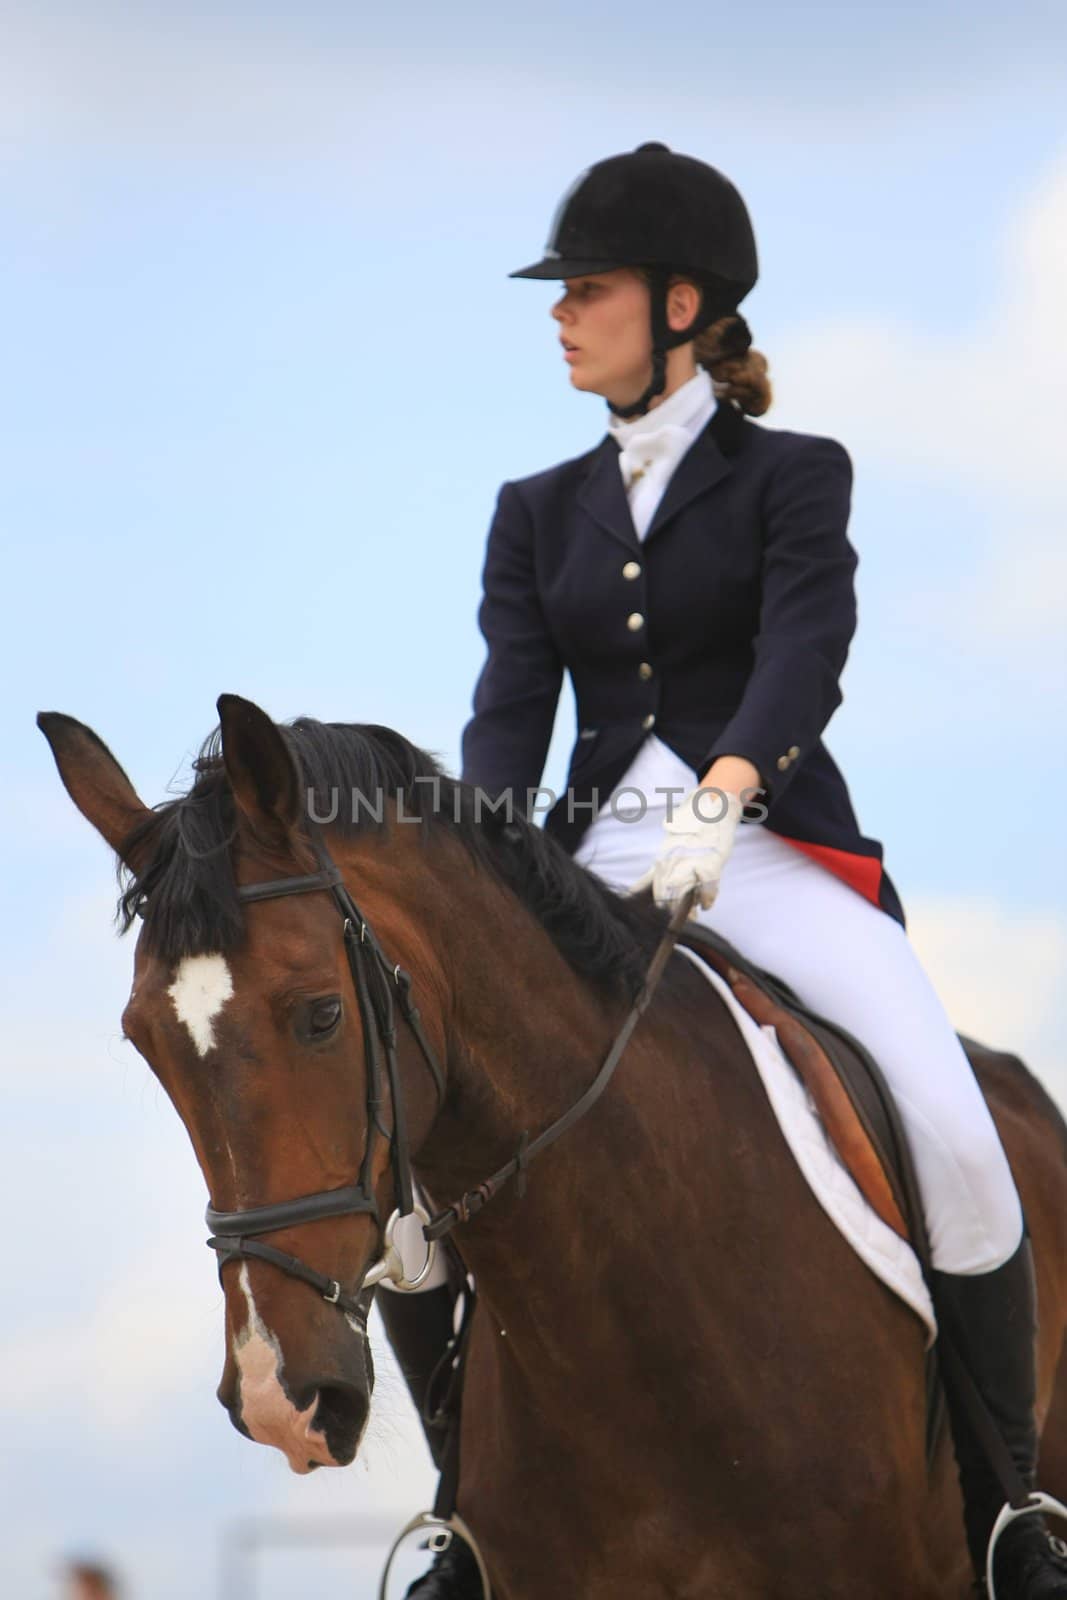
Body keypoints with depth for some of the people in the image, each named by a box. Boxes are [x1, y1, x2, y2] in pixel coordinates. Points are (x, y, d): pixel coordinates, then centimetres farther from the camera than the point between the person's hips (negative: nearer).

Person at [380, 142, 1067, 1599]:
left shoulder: (791, 477, 5)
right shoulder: (540, 513, 17)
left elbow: (805, 656, -13)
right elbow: (510, 711, 4)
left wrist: (721, 797, -33)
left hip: (774, 856, -4)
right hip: (599, 866, 4)